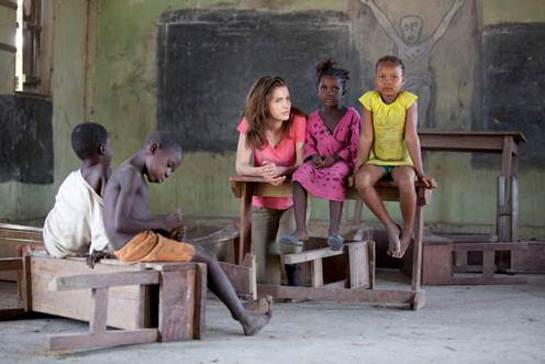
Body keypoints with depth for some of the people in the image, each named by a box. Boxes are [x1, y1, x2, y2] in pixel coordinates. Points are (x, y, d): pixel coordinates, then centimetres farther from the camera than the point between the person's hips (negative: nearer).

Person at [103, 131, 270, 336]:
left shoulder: (128, 175, 19)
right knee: (207, 259, -2)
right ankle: (244, 318, 4)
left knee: (197, 251, 17)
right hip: (139, 245, -10)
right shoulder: (132, 175, -12)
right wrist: (162, 222, -13)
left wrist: (165, 230, 2)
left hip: (125, 249, 10)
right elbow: (120, 224, -22)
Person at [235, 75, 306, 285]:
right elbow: (240, 167, -14)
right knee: (265, 279, -5)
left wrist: (279, 170, -40)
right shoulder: (250, 125, -11)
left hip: (293, 201, -1)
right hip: (262, 203, 1)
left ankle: (293, 281, 6)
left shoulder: (298, 122, -16)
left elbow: (302, 164, -20)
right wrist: (262, 172, -36)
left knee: (286, 245, -29)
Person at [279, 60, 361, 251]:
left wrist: (335, 157, -16)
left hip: (342, 162, -3)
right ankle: (301, 230, -31)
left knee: (335, 177, -38)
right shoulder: (313, 118, 11)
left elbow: (355, 145, -4)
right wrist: (314, 157, -10)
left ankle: (334, 231, -38)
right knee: (301, 173, -27)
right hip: (319, 162, 4)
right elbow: (308, 143, 12)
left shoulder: (351, 115, 2)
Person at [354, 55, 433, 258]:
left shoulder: (408, 101, -8)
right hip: (377, 159, 2)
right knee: (362, 181, -29)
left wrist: (420, 173, -14)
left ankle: (407, 232, -11)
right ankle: (390, 227, -15)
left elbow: (411, 137, -12)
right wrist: (358, 168, -8)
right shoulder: (370, 100, -4)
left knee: (406, 183, -33)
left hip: (402, 160, -2)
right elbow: (366, 138, -5)